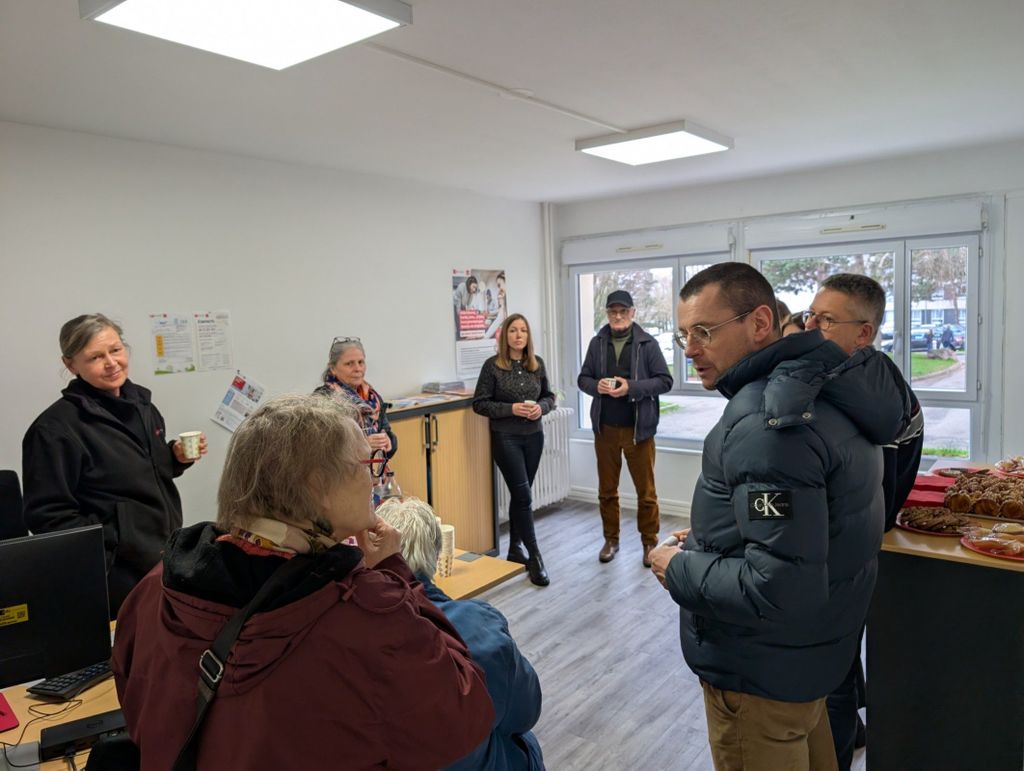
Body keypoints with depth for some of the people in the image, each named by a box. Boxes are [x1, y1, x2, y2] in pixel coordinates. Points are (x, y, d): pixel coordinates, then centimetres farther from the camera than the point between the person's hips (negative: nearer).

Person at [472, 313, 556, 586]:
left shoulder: (537, 363, 4)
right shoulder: (492, 365, -8)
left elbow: (549, 396, 13)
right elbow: (479, 403, -7)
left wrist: (541, 407, -9)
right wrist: (511, 409, -18)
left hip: (534, 436, 4)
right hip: (505, 437, -4)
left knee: (519, 494, 14)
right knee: (523, 496, -8)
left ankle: (515, 548, 28)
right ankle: (535, 556, 0)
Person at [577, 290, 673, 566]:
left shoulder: (648, 343, -5)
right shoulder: (597, 343, 4)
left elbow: (665, 381, -7)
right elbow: (582, 378, 9)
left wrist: (631, 387, -20)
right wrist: (596, 386, -14)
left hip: (638, 429, -3)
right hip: (605, 429, 3)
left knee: (646, 491, 6)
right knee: (607, 490, 13)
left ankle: (650, 543, 21)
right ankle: (611, 540, 28)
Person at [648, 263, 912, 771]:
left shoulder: (767, 422, -30)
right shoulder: (827, 384, 2)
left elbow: (781, 590, -33)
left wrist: (681, 569, -18)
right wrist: (707, 542, 8)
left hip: (761, 671, -9)